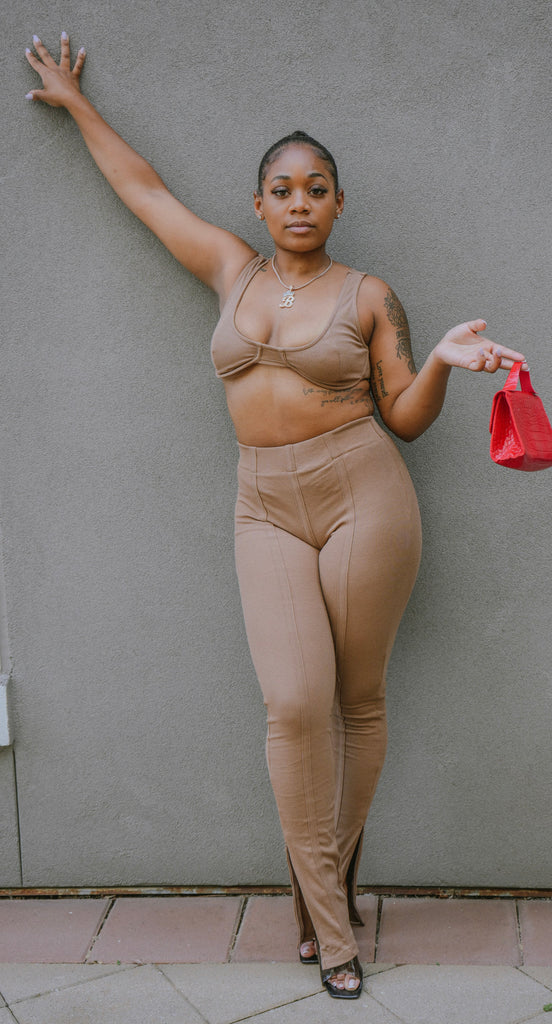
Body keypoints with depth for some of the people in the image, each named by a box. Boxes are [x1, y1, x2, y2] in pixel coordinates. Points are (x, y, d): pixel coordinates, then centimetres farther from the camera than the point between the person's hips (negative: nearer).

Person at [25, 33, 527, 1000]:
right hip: (266, 511, 2)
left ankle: (322, 880, 23)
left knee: (359, 701, 4)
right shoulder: (232, 268, 12)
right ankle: (330, 918, 4)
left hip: (362, 497, -1)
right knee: (295, 704, -10)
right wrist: (75, 103, 32)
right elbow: (143, 188, 23)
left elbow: (404, 417, 6)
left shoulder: (369, 296, 5)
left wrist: (444, 359, -13)